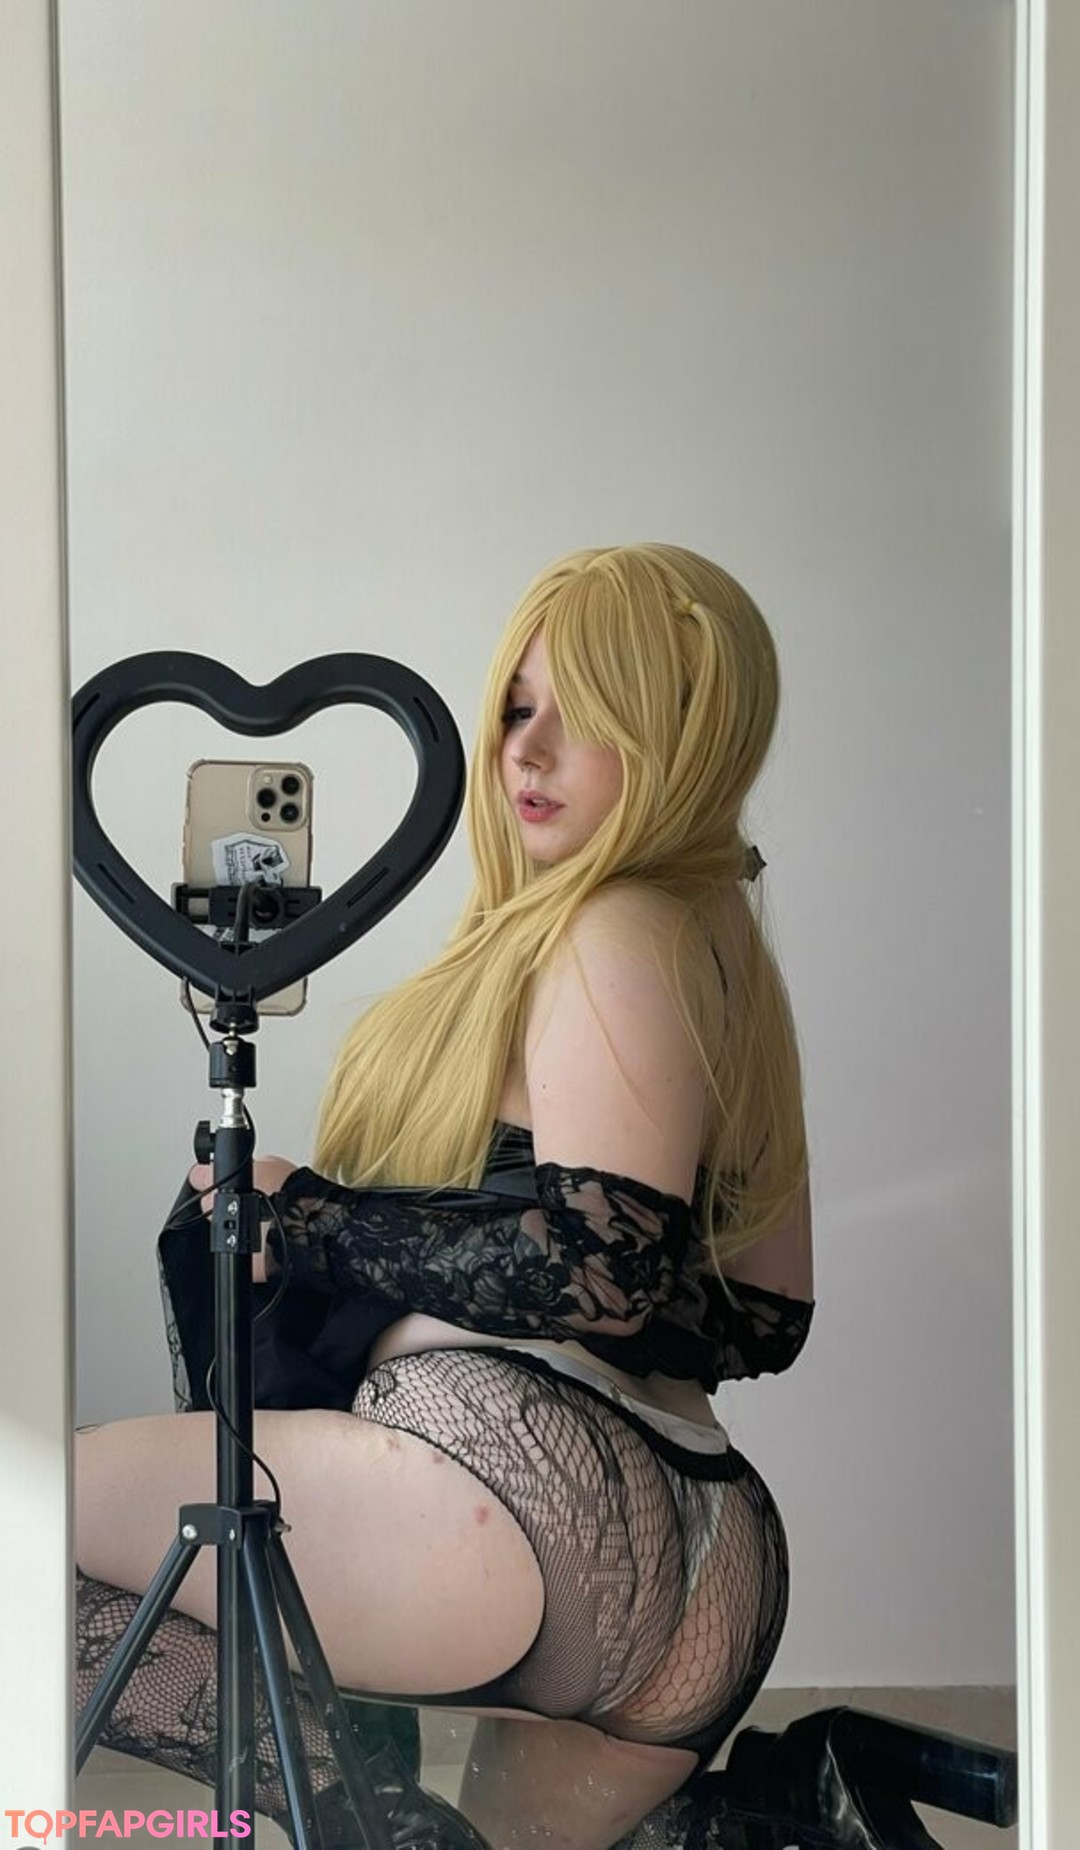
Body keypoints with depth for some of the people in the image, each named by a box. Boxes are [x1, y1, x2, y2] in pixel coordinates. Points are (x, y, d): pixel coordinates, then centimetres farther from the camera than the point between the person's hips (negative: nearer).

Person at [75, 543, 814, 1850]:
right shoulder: (723, 949, 21)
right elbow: (768, 1317, 21)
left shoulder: (622, 934, -7)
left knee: (58, 1499, -1)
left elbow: (595, 1271, -20)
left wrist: (311, 1223, -8)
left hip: (531, 1484, -10)